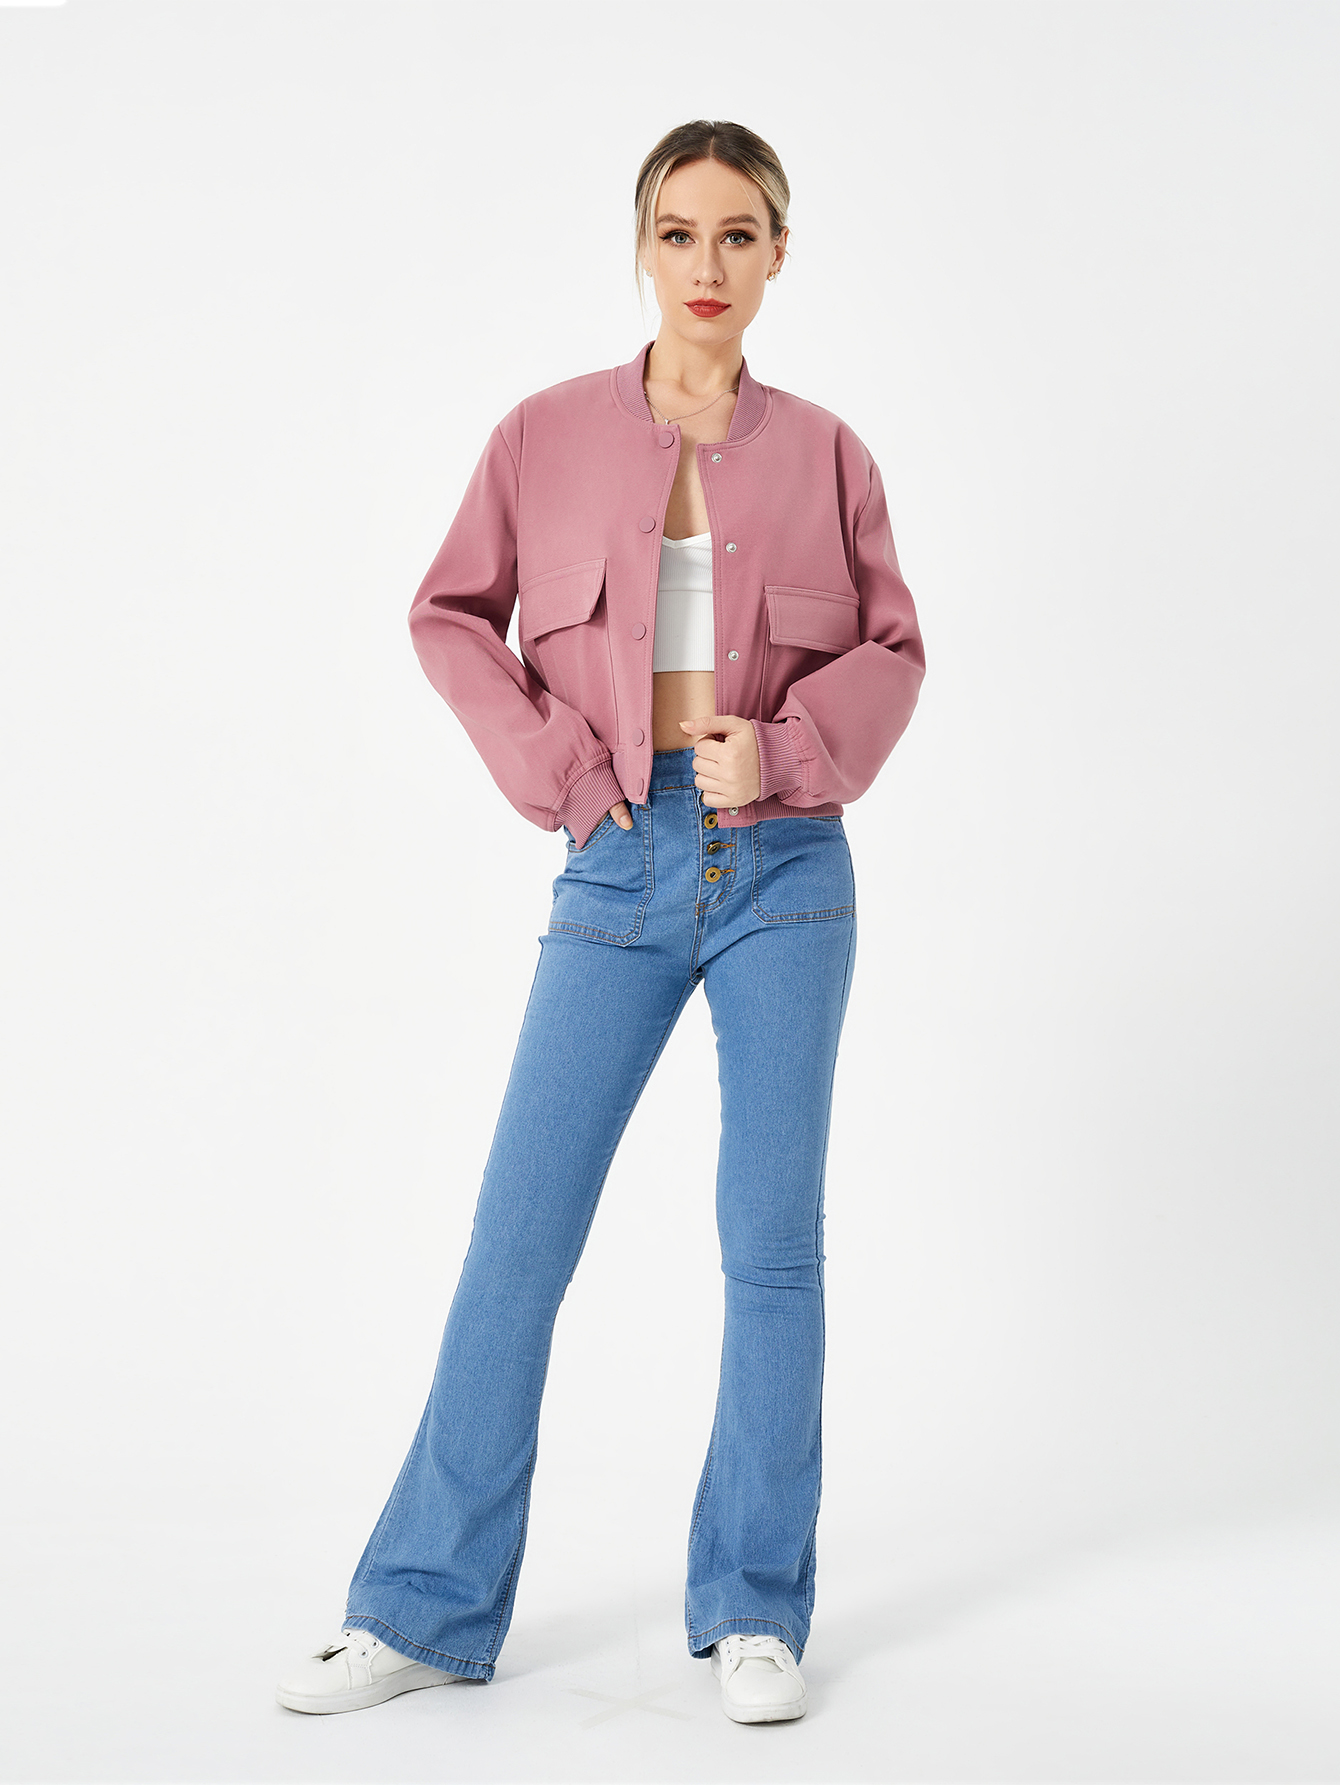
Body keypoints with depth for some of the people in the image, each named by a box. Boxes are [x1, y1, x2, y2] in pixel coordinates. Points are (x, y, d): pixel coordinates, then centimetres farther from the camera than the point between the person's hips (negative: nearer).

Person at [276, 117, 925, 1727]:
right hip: (621, 871, 0)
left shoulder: (822, 452, 4)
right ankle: (425, 1608, 13)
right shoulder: (550, 434, 2)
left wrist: (788, 749, -9)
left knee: (773, 1241, 3)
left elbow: (891, 647, 9)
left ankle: (755, 1611, 16)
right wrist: (549, 766, -3)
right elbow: (452, 611, 9)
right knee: (518, 1234, 1)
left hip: (785, 866, 0)